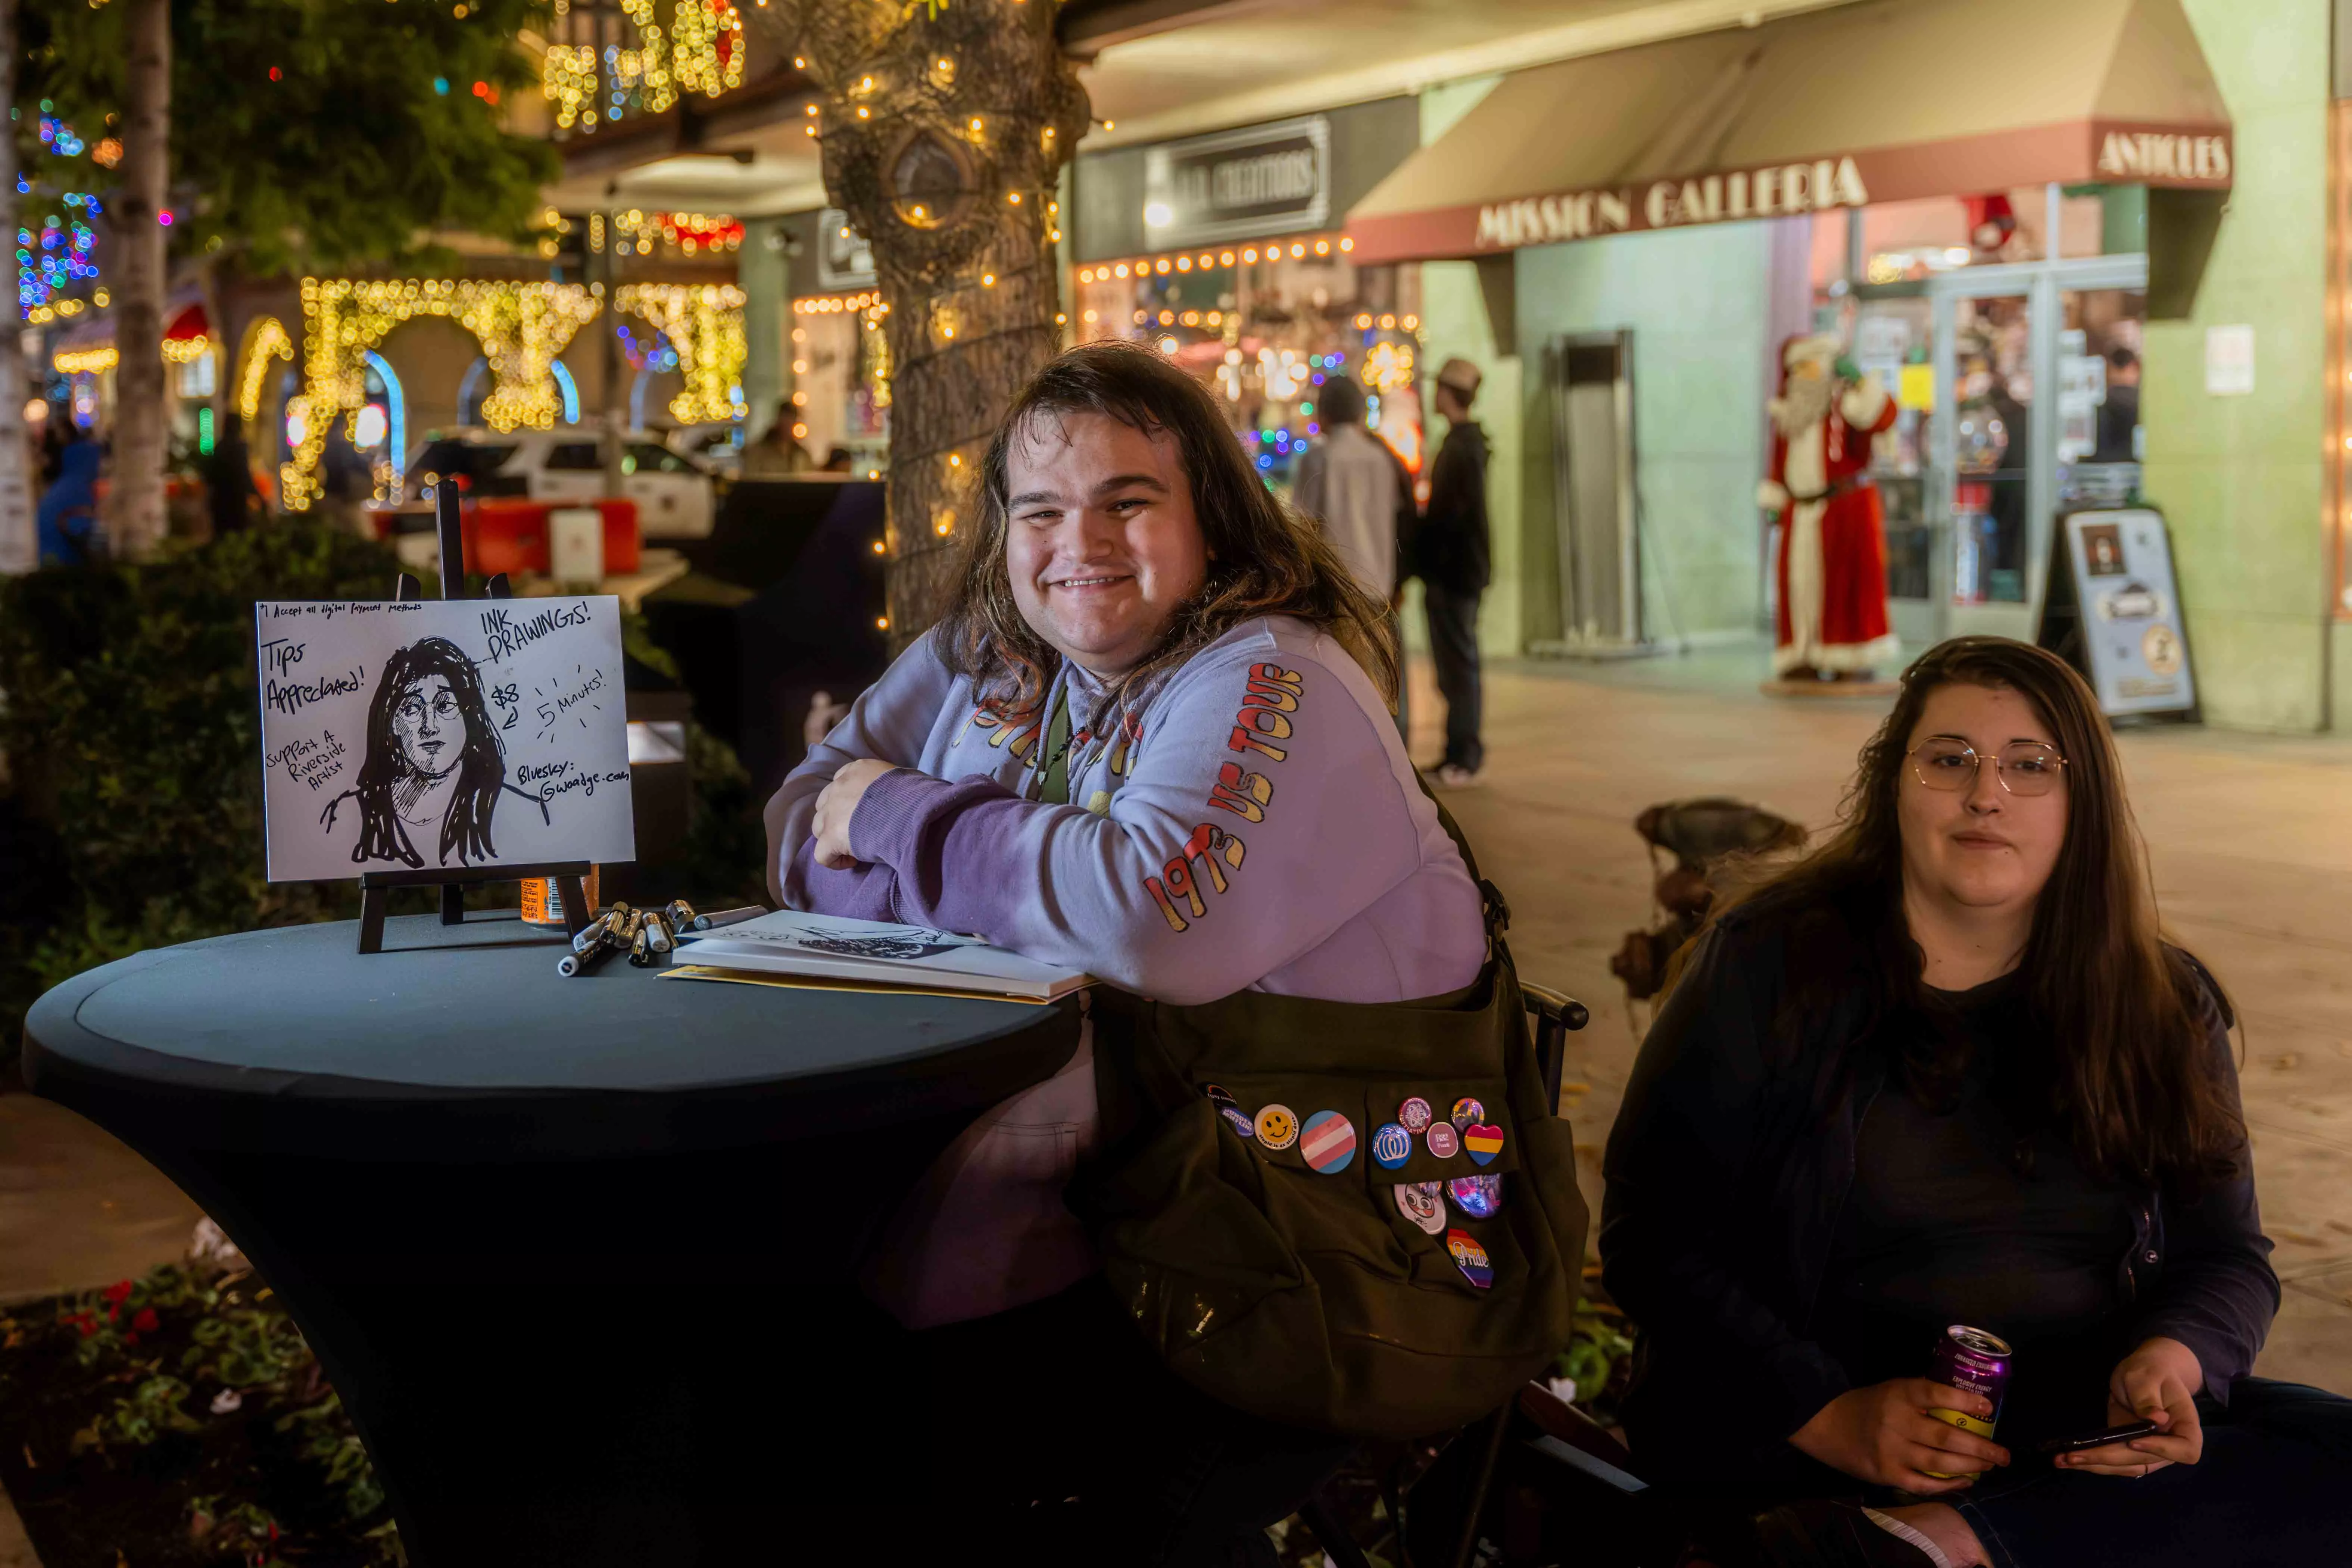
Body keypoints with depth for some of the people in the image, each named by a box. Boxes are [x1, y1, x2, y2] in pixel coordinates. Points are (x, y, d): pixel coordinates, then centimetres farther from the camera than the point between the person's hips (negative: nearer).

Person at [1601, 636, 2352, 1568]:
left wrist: (2172, 1360, -13)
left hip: (2085, 1442, 7)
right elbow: (1651, 1237, -4)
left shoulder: (2166, 1009, 11)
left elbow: (2224, 1252, 12)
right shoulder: (1767, 968, 0)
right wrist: (1829, 1416, -18)